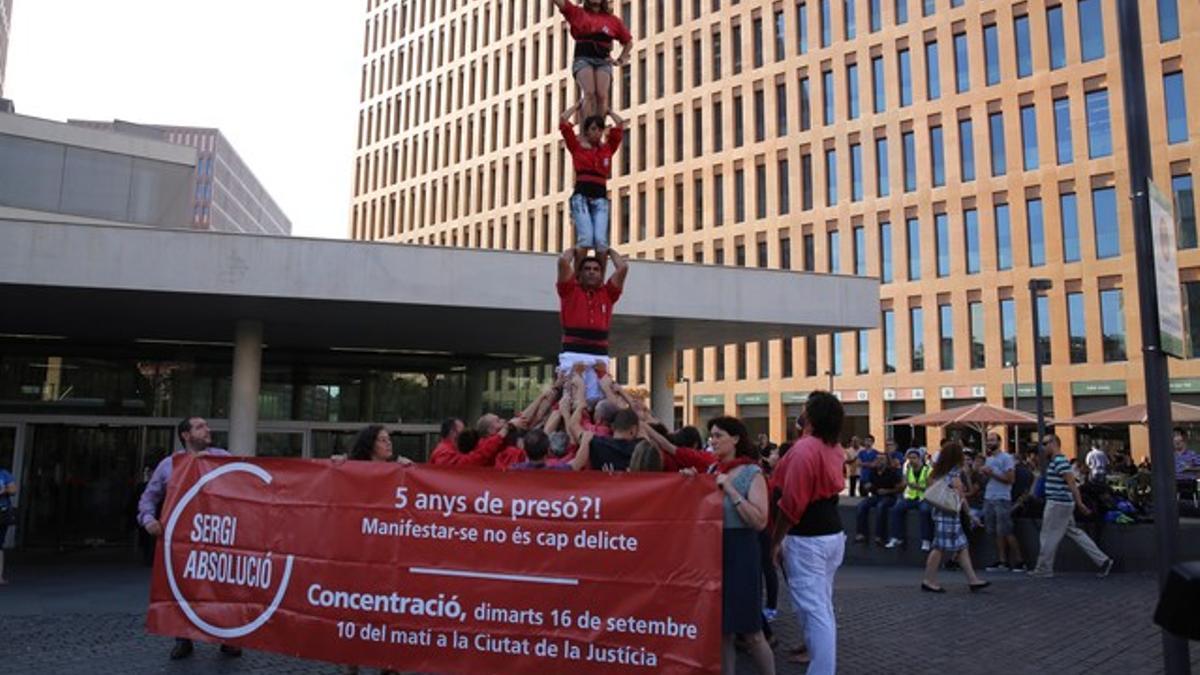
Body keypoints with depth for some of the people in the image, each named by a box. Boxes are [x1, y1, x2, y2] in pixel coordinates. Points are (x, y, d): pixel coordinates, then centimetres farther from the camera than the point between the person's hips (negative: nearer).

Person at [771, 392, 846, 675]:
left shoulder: (803, 449, -20)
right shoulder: (835, 448, 8)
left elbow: (791, 503, -21)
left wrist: (775, 541, -13)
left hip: (807, 539, -9)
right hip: (832, 533, 9)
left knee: (813, 609, -5)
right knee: (823, 607, 19)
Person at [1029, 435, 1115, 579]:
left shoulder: (1059, 462, -17)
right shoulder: (1055, 462, 15)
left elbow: (1072, 483, -21)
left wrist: (1080, 503, -22)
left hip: (1058, 504, -10)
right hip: (1059, 504, 10)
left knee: (1049, 537, -1)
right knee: (1075, 533, 13)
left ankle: (1044, 569, 7)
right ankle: (1103, 560, 14)